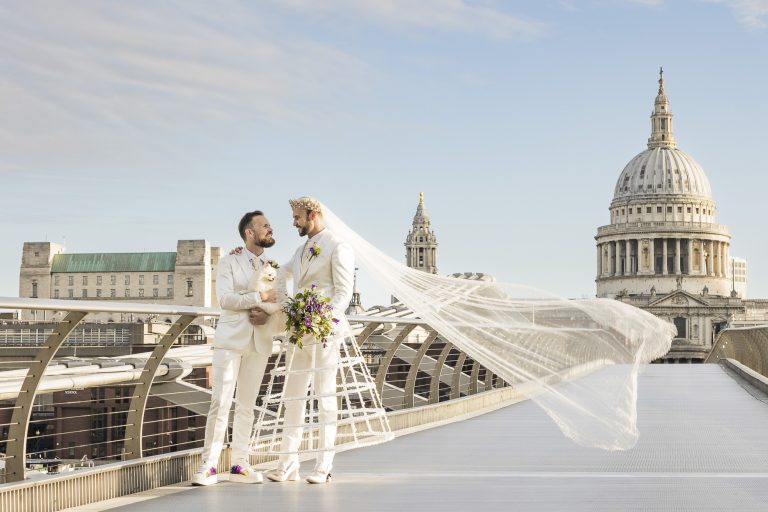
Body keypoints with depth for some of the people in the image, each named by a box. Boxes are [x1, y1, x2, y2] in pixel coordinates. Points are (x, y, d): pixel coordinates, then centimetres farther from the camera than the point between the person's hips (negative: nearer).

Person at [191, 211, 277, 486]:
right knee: (220, 402, -9)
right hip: (231, 340, -4)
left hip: (259, 343, 4)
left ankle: (239, 464, 10)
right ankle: (209, 465, -6)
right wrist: (260, 297, -17)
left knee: (247, 405, 6)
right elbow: (225, 298, -11)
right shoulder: (229, 262, 2)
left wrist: (267, 314, -11)